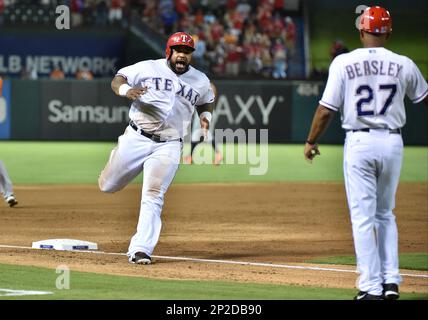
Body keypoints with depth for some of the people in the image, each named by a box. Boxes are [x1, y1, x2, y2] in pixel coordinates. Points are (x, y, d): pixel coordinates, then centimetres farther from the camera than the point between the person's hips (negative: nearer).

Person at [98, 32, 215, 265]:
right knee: (108, 186, 7)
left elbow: (206, 102, 25)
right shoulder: (148, 68, -1)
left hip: (168, 147, 0)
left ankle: (140, 250, -11)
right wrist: (126, 90, -20)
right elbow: (117, 80, 3)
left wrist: (206, 116, 3)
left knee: (153, 197, -12)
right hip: (136, 138, 0)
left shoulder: (201, 81, 8)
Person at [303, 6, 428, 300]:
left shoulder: (343, 63, -6)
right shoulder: (403, 65, 0)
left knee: (363, 216, 2)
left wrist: (311, 142, 8)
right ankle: (391, 281, 11)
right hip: (392, 143, 3)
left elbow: (326, 110, -6)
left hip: (359, 143, -3)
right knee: (385, 214, 18)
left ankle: (372, 287, -1)